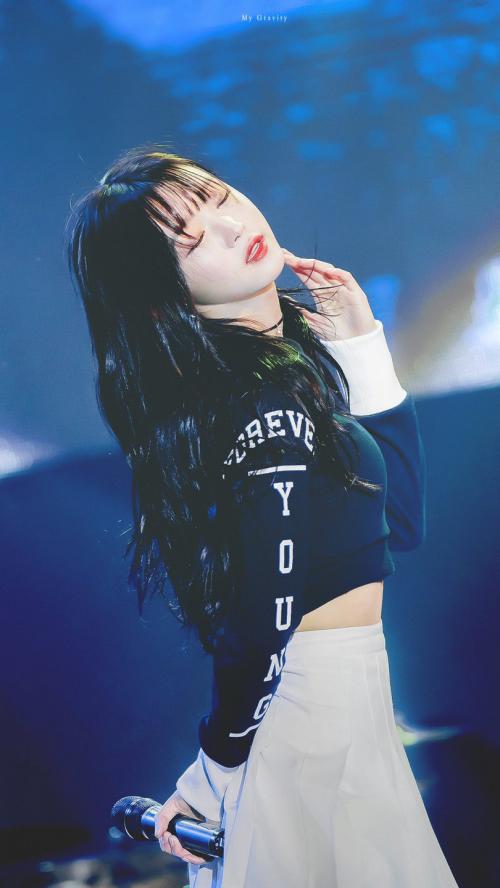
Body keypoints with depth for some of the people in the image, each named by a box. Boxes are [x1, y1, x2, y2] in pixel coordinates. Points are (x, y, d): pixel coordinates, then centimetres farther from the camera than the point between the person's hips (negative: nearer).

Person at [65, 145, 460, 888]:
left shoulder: (294, 347, 3)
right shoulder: (270, 408, -23)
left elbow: (401, 520, 4)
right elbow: (265, 620, -23)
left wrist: (362, 349, 0)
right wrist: (210, 781, -11)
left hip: (346, 679, 9)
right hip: (317, 695, -9)